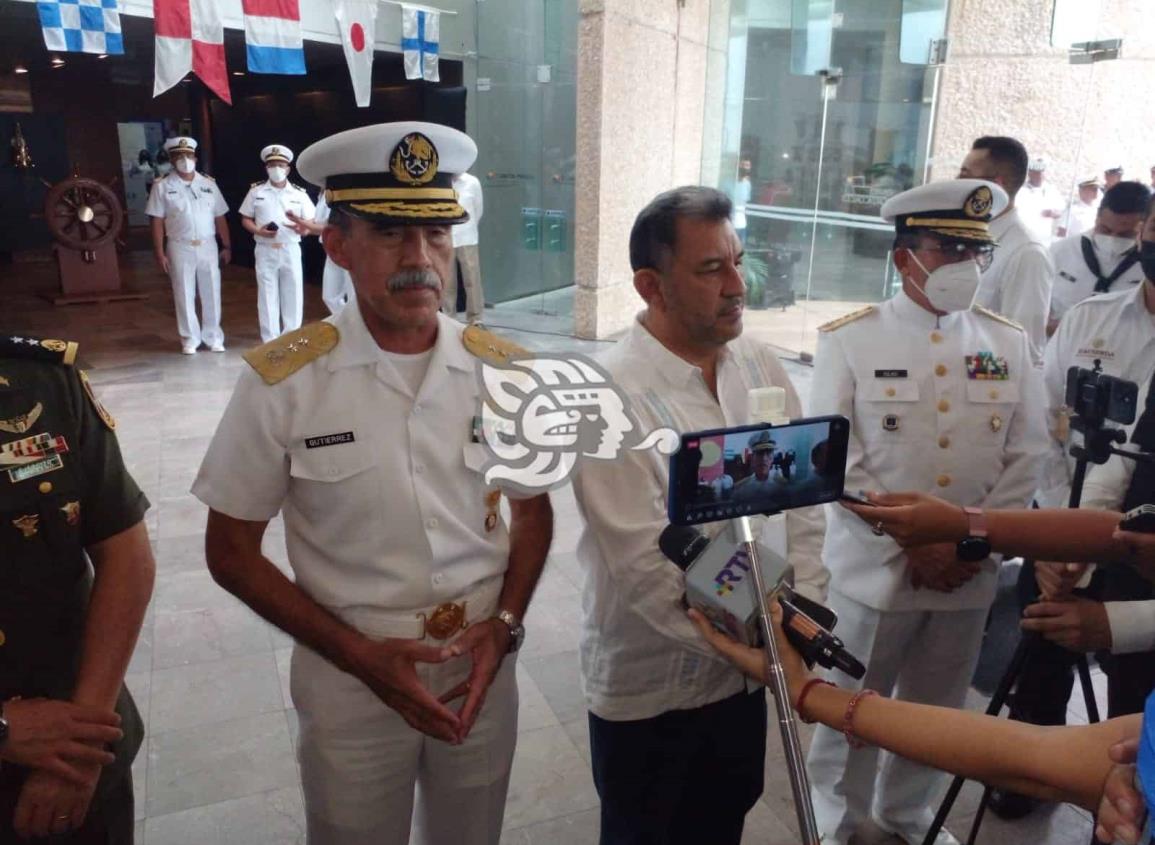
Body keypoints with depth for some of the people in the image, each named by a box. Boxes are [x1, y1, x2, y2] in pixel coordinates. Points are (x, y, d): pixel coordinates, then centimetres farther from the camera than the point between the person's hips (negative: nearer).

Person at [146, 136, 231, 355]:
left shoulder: (209, 184, 7)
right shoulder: (162, 186, -1)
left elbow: (219, 218, 8)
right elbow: (157, 222, -4)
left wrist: (226, 246, 5)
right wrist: (160, 253, -9)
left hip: (208, 246, 2)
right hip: (180, 248, -2)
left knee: (211, 294, 6)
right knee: (185, 295, 4)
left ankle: (214, 337, 17)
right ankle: (190, 339, 15)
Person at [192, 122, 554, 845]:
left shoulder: (503, 370, -7)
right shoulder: (282, 381, -15)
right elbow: (232, 553, -7)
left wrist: (504, 625, -10)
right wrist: (361, 655, -15)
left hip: (482, 674, 3)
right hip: (350, 683, -2)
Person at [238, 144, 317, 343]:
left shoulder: (299, 193, 6)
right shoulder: (256, 191, 5)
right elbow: (245, 219, 8)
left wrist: (302, 228, -17)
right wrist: (258, 231, -12)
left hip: (291, 250, 1)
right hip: (265, 251, 0)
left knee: (293, 295, 4)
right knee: (267, 296, 3)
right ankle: (270, 340, 10)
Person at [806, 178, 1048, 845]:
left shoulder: (1009, 343, 2)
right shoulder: (848, 340, -9)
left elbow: (1026, 458, 3)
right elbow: (836, 463, -13)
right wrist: (915, 545, -16)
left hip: (971, 577, 4)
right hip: (875, 570, -3)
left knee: (938, 711, 20)